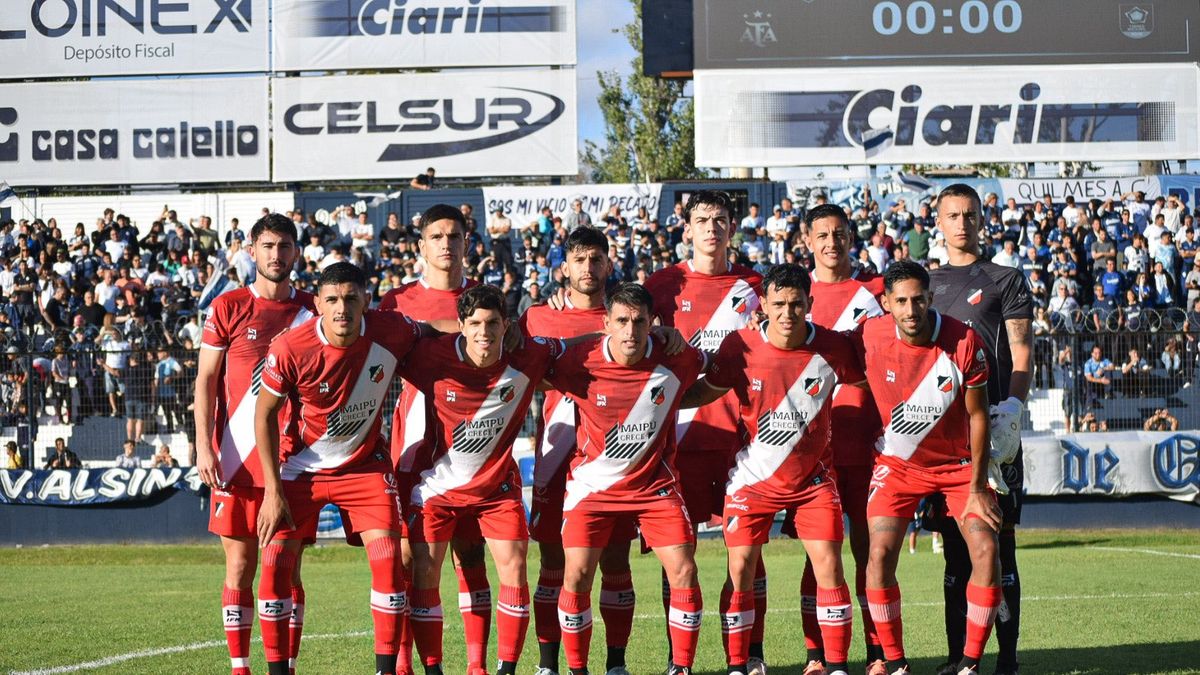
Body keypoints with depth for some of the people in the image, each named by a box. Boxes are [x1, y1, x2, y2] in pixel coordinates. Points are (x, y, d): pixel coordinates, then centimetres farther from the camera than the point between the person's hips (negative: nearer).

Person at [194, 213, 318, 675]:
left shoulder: (312, 311, 8)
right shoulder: (228, 308, 3)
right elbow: (206, 380, 2)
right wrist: (204, 445, -8)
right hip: (236, 461, -1)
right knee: (240, 564, 1)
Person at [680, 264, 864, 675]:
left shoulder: (832, 348, -10)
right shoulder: (740, 347, -12)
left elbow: (867, 384, 8)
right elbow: (704, 393, 1)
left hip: (813, 475, 0)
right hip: (753, 477, 0)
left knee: (829, 564, -8)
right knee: (740, 568, -5)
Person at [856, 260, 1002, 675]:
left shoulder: (964, 343, -21)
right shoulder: (870, 338, -18)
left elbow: (978, 417, -11)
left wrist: (977, 489, -12)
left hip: (958, 462, 0)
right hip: (898, 463, 0)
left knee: (985, 550, -14)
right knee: (881, 552, -15)